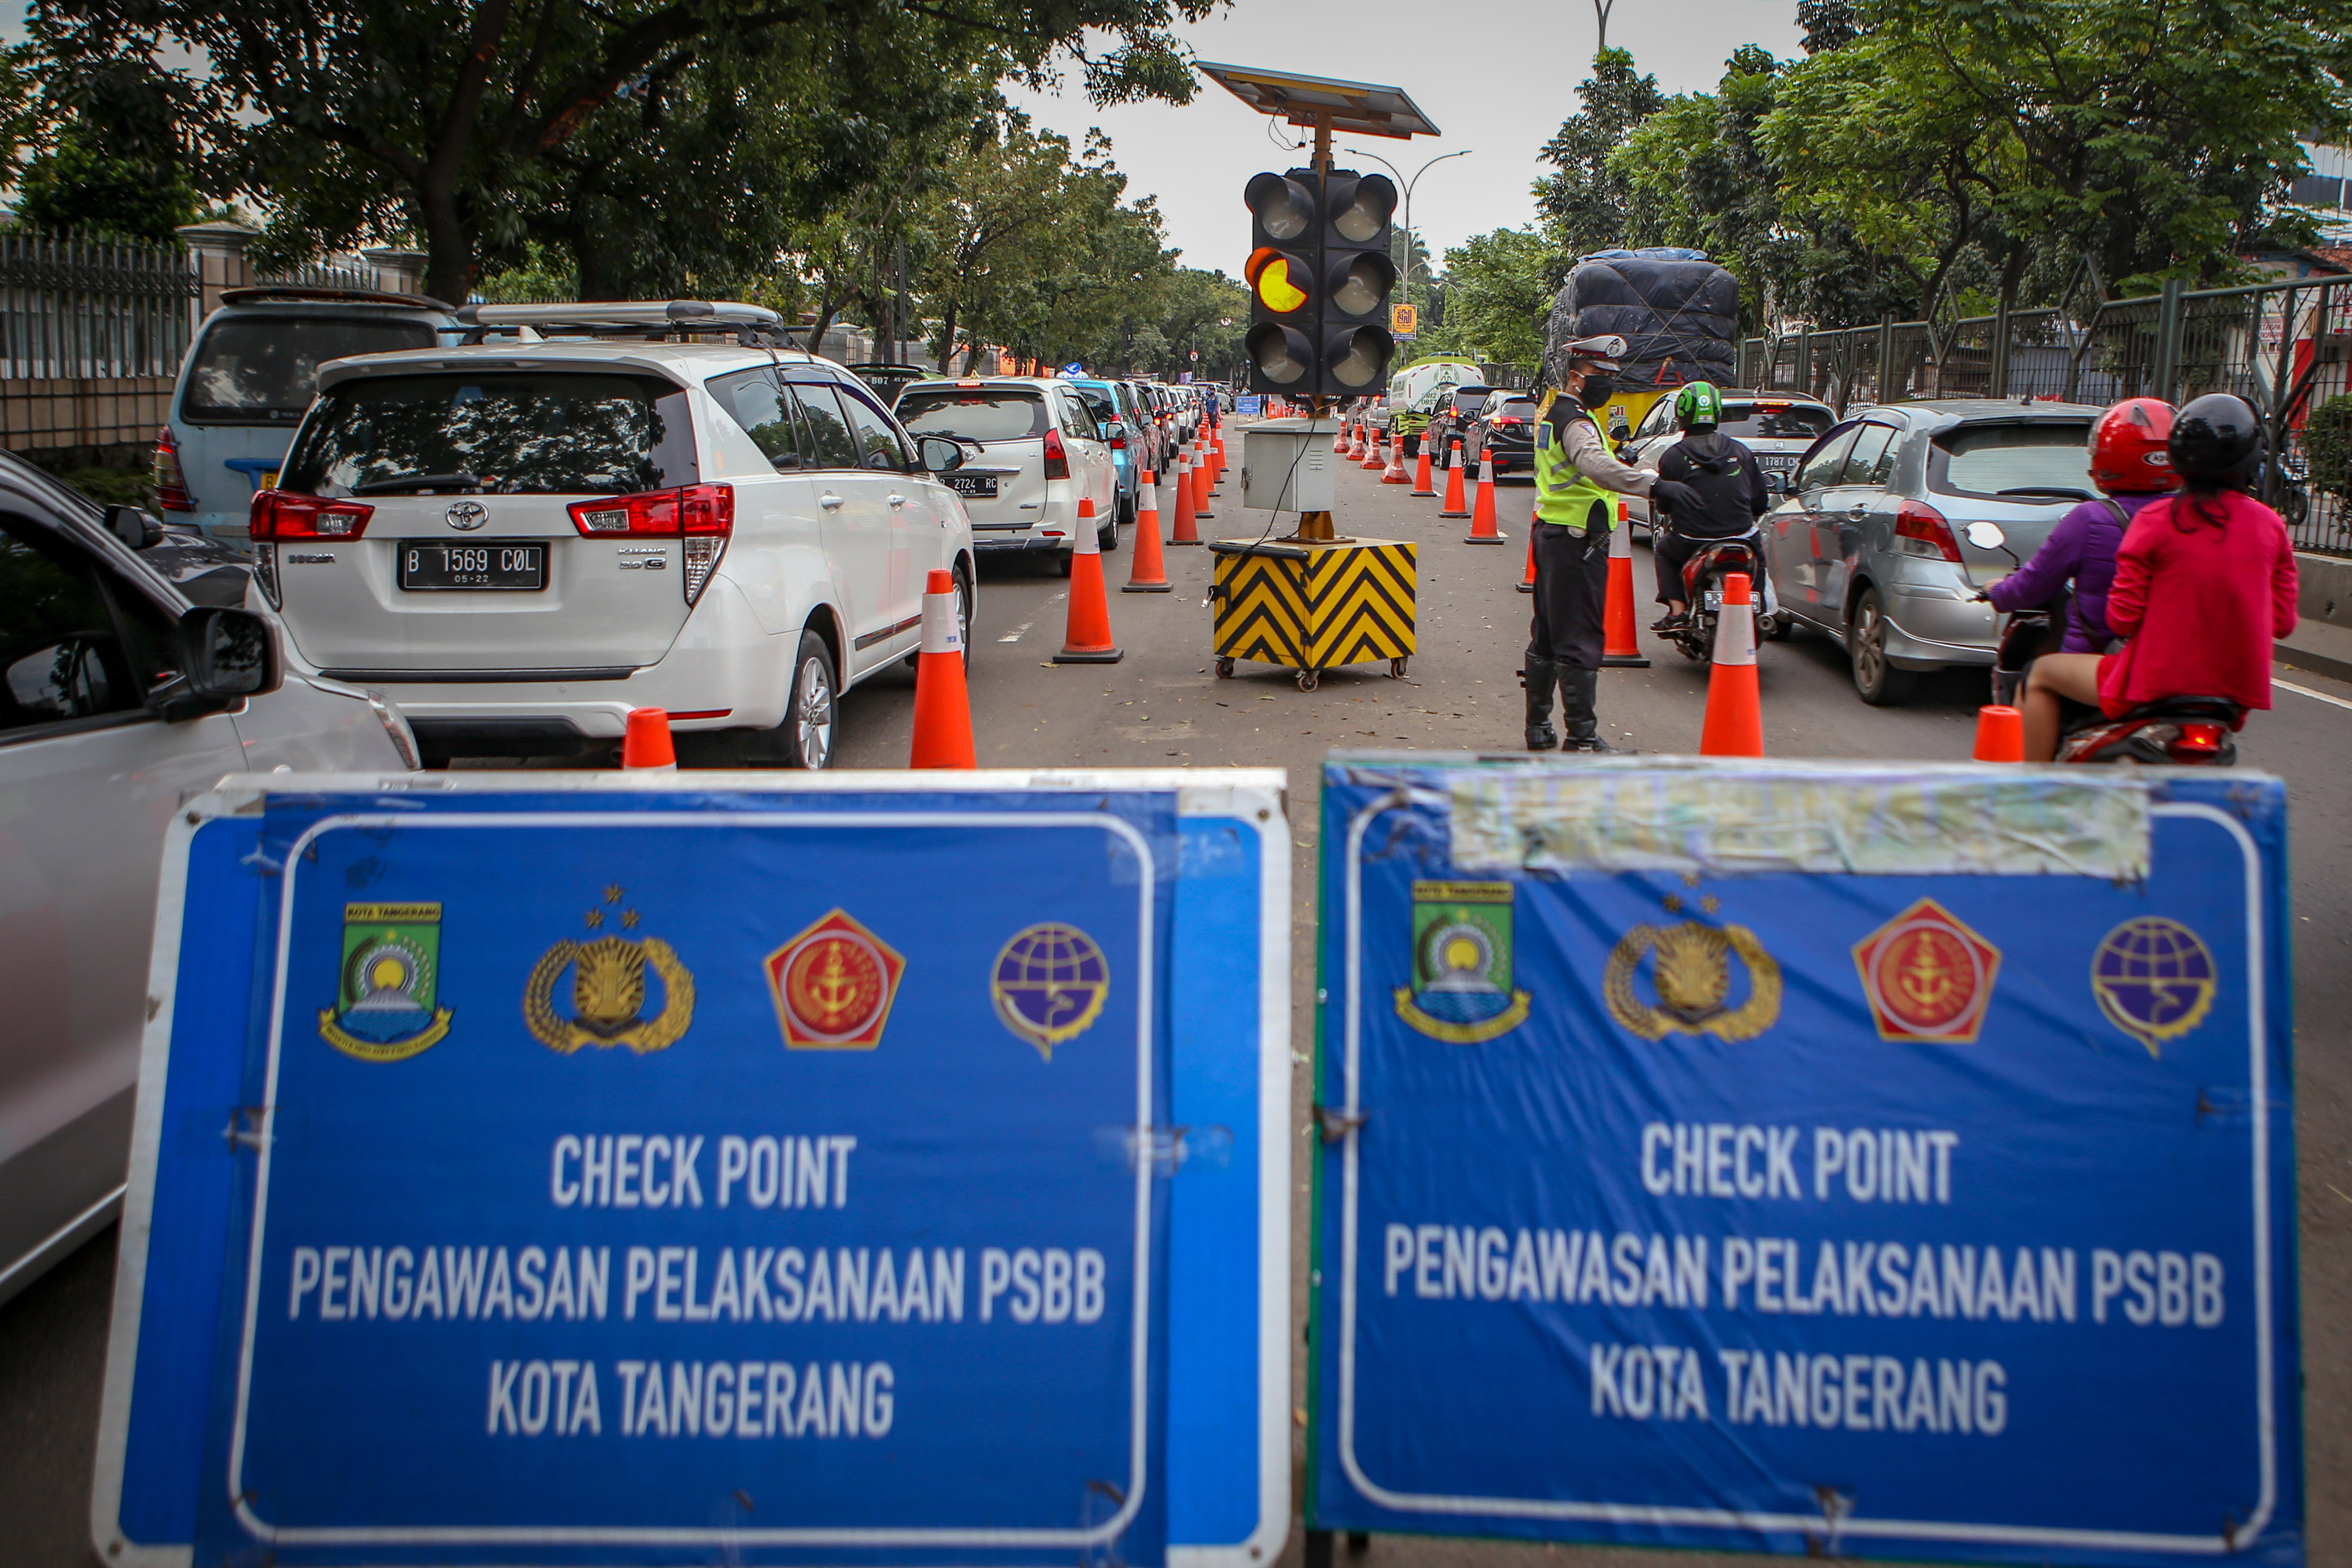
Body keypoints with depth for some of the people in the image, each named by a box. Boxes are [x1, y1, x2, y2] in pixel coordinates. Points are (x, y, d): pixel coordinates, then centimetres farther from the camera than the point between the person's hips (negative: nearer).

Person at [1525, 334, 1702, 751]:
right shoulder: (1573, 419, -17)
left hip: (1551, 532, 11)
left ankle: (1538, 728, 24)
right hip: (1576, 540, -11)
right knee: (1579, 641, -9)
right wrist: (1654, 485, -48)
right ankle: (1582, 737, -8)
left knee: (1547, 635, 16)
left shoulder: (1553, 413, 15)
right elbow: (1596, 465, -38)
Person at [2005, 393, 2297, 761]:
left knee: (2044, 672, 16)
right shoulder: (2271, 526, 0)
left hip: (2158, 680, -5)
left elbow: (2122, 619, -11)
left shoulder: (2156, 520, -11)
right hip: (2238, 687, 5)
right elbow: (2283, 622, 5)